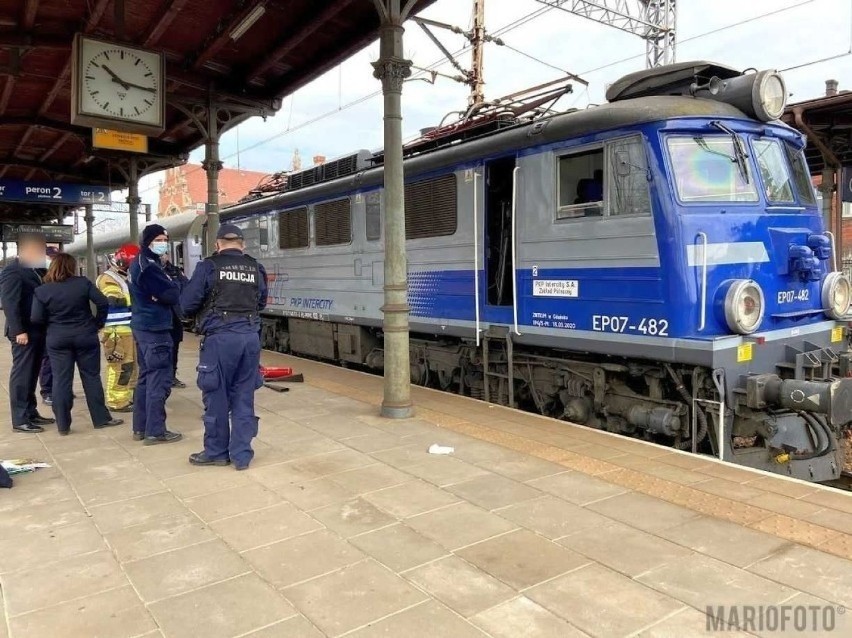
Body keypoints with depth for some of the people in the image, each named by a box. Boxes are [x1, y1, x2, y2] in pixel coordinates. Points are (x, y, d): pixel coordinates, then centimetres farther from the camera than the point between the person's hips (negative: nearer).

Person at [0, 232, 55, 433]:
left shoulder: (36, 269, 15)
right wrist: (18, 331, -22)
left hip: (37, 330, 8)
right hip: (24, 332, -8)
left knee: (32, 374, 14)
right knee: (21, 374, -3)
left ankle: (31, 412, 23)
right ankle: (20, 419, 3)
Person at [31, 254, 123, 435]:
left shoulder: (41, 290, -3)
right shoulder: (83, 283, -6)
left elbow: (36, 319, -7)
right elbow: (103, 303, -11)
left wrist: (52, 322, 13)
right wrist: (98, 323, 2)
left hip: (57, 339, 1)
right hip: (85, 336, -1)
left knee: (61, 380, 5)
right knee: (91, 377, 7)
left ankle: (63, 425, 9)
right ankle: (101, 418, 11)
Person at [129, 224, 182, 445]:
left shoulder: (138, 263, 15)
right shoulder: (149, 266, -18)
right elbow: (173, 295, -21)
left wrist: (171, 283, -4)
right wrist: (178, 282, -2)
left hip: (142, 325, 11)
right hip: (154, 329, -11)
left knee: (146, 376, 16)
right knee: (159, 379, -5)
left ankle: (140, 427, 23)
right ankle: (155, 431, 0)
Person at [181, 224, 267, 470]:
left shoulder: (209, 266, -1)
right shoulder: (255, 268, 8)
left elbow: (187, 304, -1)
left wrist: (206, 311, 19)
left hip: (220, 336, -3)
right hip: (250, 336, 4)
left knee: (216, 397, 10)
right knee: (244, 398, 11)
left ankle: (217, 452, 22)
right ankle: (241, 454, 16)